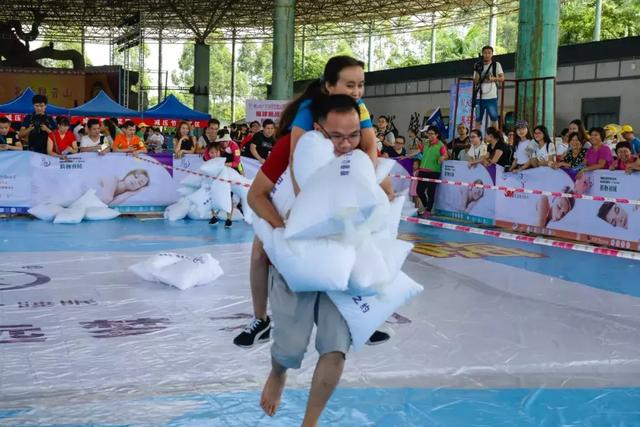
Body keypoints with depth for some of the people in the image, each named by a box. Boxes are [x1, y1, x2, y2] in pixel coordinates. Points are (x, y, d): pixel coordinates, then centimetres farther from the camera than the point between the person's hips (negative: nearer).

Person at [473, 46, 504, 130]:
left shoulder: (496, 65, 6)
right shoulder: (478, 66, 12)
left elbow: (502, 78, 1)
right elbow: (475, 81, 11)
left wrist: (493, 78, -16)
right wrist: (477, 72, -6)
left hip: (491, 96, -2)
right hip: (480, 96, 2)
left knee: (494, 118, -4)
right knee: (478, 119, 4)